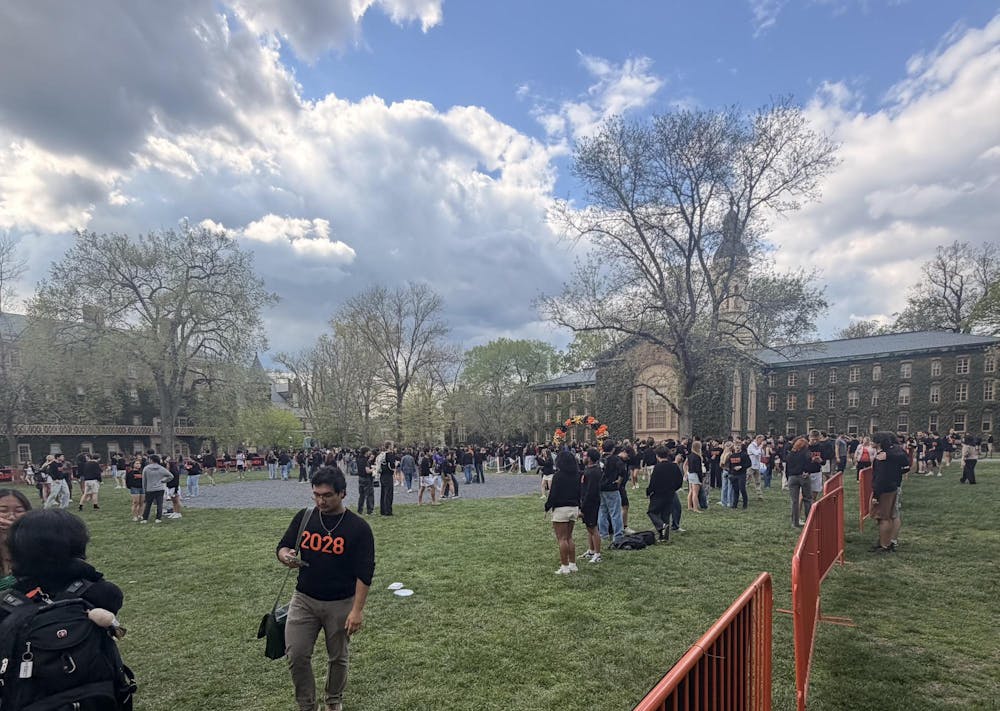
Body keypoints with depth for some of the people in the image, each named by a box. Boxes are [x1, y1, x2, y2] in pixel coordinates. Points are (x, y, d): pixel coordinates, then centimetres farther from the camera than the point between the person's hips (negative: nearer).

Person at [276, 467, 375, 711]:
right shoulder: (303, 517, -3)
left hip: (341, 604, -2)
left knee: (338, 657, 14)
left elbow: (364, 573, -13)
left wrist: (357, 609, -17)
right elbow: (282, 547, 7)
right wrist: (286, 556, -17)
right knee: (296, 655, -3)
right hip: (304, 600, 2)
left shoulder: (358, 527, -13)